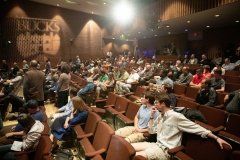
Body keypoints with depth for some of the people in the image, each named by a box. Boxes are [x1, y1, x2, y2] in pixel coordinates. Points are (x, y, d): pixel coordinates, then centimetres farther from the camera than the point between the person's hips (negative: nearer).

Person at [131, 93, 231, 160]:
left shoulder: (176, 116, -15)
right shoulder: (160, 116, 11)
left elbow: (197, 128, -14)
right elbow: (151, 131, 16)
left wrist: (216, 138, -21)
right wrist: (152, 116, 5)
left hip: (166, 151, -8)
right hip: (157, 145, 8)